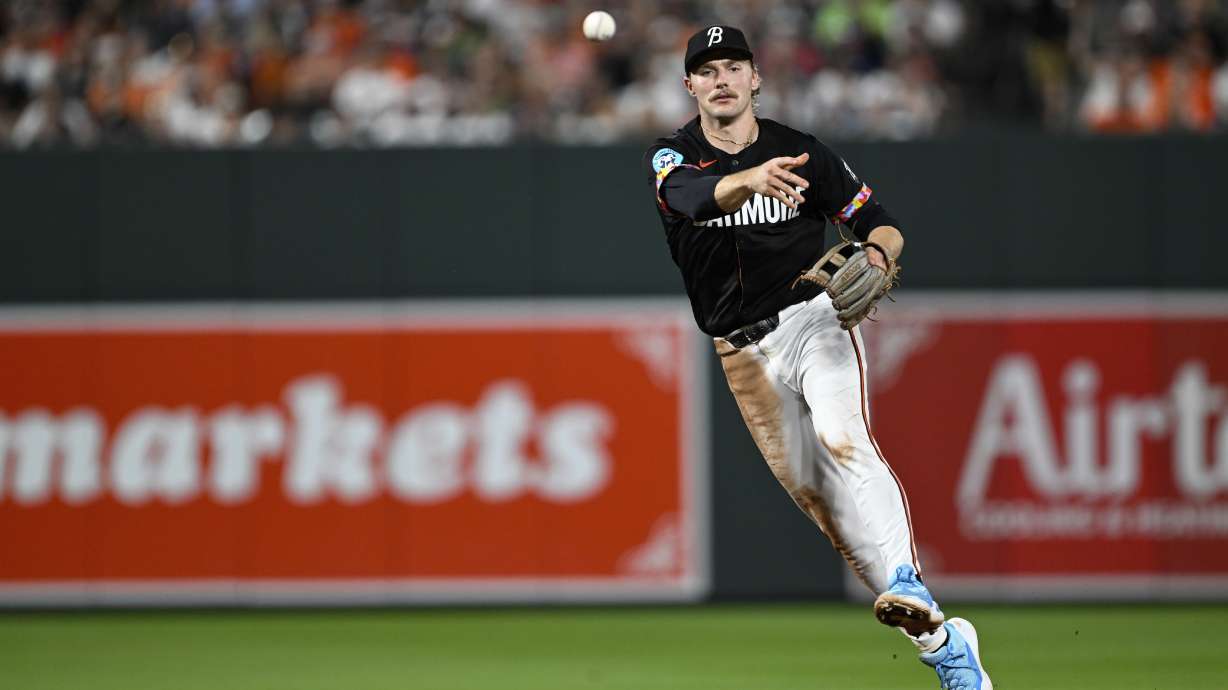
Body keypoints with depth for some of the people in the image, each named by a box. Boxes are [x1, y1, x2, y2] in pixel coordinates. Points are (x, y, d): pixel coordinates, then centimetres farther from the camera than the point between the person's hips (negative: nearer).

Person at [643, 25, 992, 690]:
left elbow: (879, 221, 4)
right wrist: (751, 179, -49)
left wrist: (875, 254, -21)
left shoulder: (801, 151, 0)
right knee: (808, 491, 0)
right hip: (743, 352, 2)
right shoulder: (670, 157, -2)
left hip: (814, 318, -2)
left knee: (842, 439, -29)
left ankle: (908, 588, -44)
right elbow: (692, 195, -27)